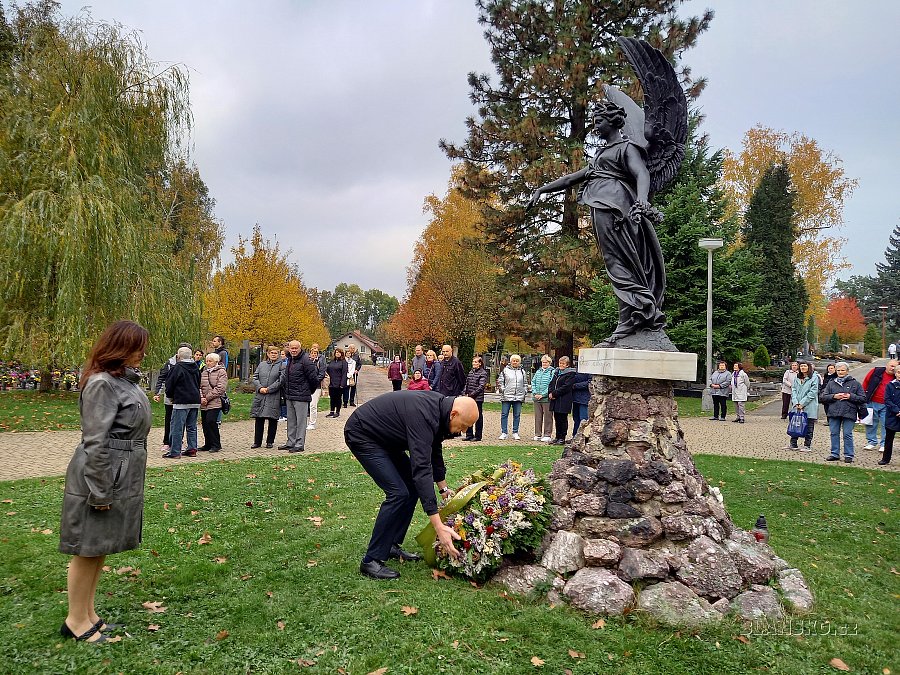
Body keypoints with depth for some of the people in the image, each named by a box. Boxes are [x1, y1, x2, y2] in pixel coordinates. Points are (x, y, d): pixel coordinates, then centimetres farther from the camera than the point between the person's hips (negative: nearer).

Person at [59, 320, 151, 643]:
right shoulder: (102, 383, -20)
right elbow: (95, 442, -21)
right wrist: (99, 492, -19)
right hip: (102, 475, -9)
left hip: (123, 478, 9)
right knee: (88, 549, 6)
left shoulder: (125, 379, 10)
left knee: (100, 548, 18)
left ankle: (88, 613, 32)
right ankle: (76, 620, 21)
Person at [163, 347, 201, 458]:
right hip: (195, 401, 7)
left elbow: (169, 383, -5)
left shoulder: (177, 367, -10)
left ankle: (175, 452, -2)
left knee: (177, 427, -3)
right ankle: (192, 449, 16)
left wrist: (170, 396, 12)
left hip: (181, 402, -7)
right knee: (192, 427, 13)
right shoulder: (195, 368, 11)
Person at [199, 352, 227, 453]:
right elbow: (199, 386, 12)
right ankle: (208, 444, 18)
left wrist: (208, 397, -12)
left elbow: (220, 388, -11)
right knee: (204, 423, 7)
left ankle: (216, 444, -4)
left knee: (211, 421, -15)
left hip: (215, 402, -6)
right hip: (204, 403, 6)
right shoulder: (204, 372, 17)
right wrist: (201, 397, -6)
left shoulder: (221, 372, -2)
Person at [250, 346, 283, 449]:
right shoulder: (261, 365, 14)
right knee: (259, 420, 6)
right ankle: (257, 441, 16)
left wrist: (268, 389, -13)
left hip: (274, 397, -3)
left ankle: (270, 441, 14)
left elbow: (281, 380, -9)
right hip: (260, 396, 4)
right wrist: (260, 388, -8)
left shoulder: (281, 365, 0)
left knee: (272, 420, 2)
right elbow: (255, 377, 9)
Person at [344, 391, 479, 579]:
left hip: (384, 437, 10)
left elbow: (434, 452, 12)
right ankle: (372, 560, -7)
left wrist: (444, 489, 15)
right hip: (362, 435, -10)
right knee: (398, 493, -16)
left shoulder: (439, 405, -5)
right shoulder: (423, 415, -33)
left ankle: (392, 545, 18)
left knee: (412, 486, 7)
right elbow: (422, 470, -39)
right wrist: (439, 527, -40)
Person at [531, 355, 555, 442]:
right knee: (538, 417, 10)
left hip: (546, 398, -5)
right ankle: (538, 434, 18)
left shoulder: (553, 372, -5)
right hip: (536, 398, 5)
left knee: (547, 417, 1)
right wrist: (535, 393, -1)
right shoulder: (538, 371, 13)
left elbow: (551, 385, -12)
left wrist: (542, 395, -14)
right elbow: (533, 382, 13)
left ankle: (547, 435, 8)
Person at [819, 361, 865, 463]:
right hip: (833, 413, 3)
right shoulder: (831, 384, 12)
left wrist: (851, 397, -10)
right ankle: (835, 454, 15)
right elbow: (822, 397, 7)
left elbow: (863, 398, 4)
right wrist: (834, 396, -8)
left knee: (847, 434, -2)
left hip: (849, 413, -3)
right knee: (834, 434, 6)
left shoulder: (855, 384, 6)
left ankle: (848, 455, 8)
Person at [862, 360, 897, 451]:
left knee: (886, 424, 1)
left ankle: (884, 445, 11)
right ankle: (871, 442, 20)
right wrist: (864, 396, 2)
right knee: (871, 424, 8)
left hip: (886, 406, 0)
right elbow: (865, 383, 4)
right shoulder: (876, 372, -1)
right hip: (872, 403, 0)